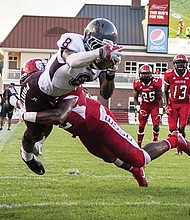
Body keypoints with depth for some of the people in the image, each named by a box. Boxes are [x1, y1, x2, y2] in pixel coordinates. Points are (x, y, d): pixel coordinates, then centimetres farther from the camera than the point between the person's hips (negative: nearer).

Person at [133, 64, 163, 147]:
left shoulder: (156, 83, -17)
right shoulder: (137, 84, -11)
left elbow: (160, 98, -10)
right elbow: (135, 98, 3)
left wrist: (160, 112, -13)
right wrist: (138, 109, -12)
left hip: (155, 105, -2)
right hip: (144, 106, 2)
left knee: (156, 125, -13)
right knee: (141, 126, -4)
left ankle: (155, 141, 11)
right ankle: (139, 144, 7)